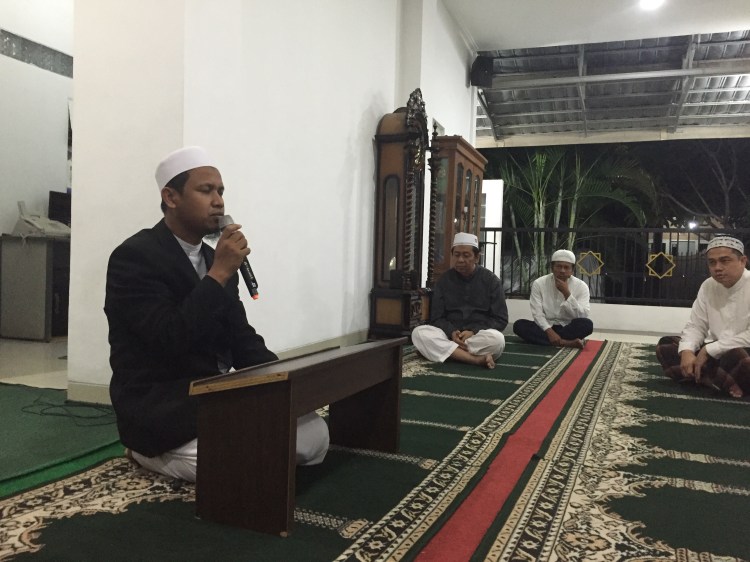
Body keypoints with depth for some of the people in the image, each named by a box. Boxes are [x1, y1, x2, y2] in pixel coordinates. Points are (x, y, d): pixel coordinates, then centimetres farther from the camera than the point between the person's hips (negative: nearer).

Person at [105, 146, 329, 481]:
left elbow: (241, 339, 12)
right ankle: (151, 452, 0)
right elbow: (170, 340, -24)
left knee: (314, 433, -8)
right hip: (158, 409, -7)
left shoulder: (214, 260, 11)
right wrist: (220, 273, -21)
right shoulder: (133, 257, -12)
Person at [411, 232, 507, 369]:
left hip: (480, 337, -1)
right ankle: (476, 359, -34)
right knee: (419, 333, -27)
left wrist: (474, 332, -16)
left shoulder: (491, 280, 2)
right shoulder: (444, 280, 7)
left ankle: (448, 350, -20)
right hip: (449, 334, 2)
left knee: (496, 339, -36)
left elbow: (500, 320, 0)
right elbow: (436, 317, 5)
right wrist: (452, 332, -17)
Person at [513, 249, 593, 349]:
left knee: (587, 324, -32)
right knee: (519, 325, -27)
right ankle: (565, 342, -34)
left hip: (569, 329, -1)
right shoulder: (539, 283, -5)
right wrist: (549, 331, -28)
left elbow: (582, 316, -15)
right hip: (546, 328, 1)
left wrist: (567, 293, -22)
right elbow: (537, 313, -12)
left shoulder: (581, 286, -5)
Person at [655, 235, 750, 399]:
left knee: (736, 357, -41)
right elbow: (695, 326, 5)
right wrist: (687, 351, -17)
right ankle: (728, 383, -16)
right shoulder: (708, 286, 5)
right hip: (715, 354, 8)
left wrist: (709, 350, -21)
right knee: (666, 345, -4)